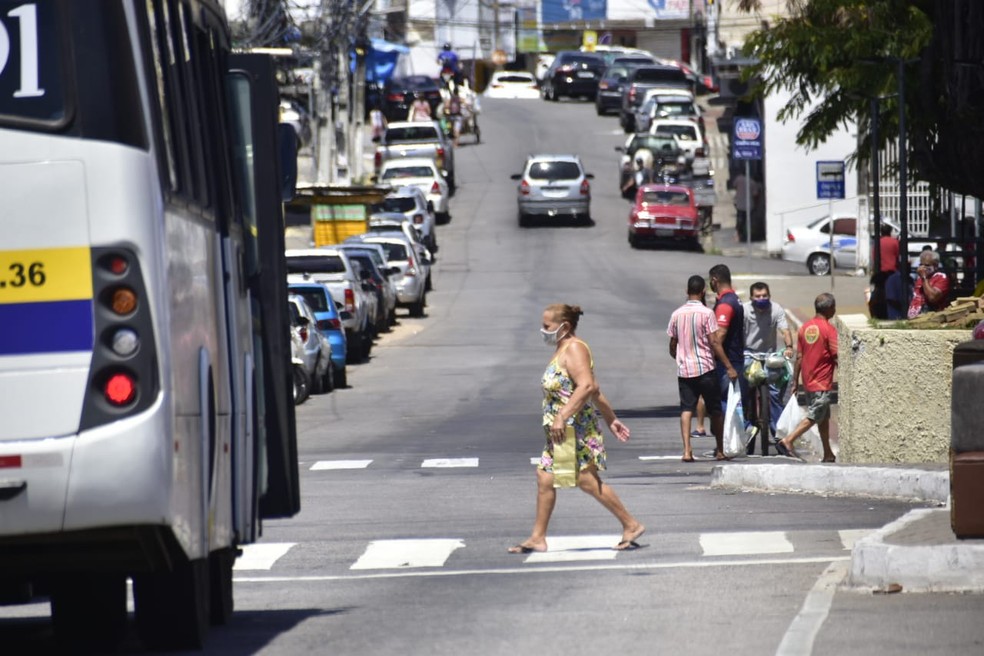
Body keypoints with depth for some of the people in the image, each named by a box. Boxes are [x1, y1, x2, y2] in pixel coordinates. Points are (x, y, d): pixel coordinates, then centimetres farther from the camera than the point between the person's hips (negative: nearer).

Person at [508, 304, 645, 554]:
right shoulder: (562, 351, 18)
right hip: (561, 432, 11)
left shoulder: (574, 349, -13)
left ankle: (631, 526, 0)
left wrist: (562, 417, -32)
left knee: (588, 481, -8)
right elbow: (595, 390, 22)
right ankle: (537, 538, 10)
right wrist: (611, 419, 24)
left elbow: (587, 386, -27)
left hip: (577, 428, -11)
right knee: (545, 478, 7)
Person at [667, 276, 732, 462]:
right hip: (705, 369, -3)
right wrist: (729, 366, -9)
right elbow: (714, 342, -12)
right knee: (716, 410, 10)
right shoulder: (706, 313, -9)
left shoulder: (677, 314, 5)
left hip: (684, 370, 3)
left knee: (686, 409, 1)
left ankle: (687, 450, -13)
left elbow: (672, 345, 10)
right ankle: (720, 450, 16)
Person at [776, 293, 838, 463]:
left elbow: (799, 357, 9)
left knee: (824, 417, 15)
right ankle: (787, 441, -18)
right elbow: (837, 357, -15)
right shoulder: (829, 329, -13)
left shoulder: (805, 327, 7)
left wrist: (795, 381, 13)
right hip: (822, 382, -8)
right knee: (813, 417, -6)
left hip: (808, 381, 8)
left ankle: (828, 455, 20)